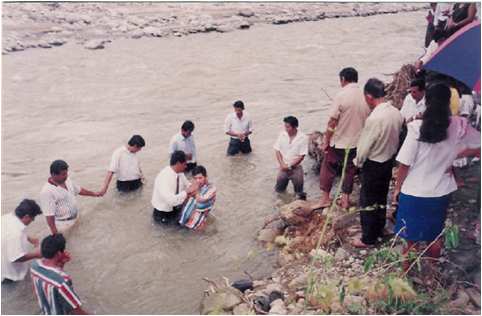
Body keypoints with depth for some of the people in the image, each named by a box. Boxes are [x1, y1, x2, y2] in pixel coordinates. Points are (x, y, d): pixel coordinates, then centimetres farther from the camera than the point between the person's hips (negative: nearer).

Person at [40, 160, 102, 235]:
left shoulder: (67, 181, 0)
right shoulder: (47, 192, -26)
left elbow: (79, 190, 19)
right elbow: (49, 215, -26)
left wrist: (93, 194, 28)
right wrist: (55, 234, -26)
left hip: (76, 218, 8)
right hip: (62, 224, -8)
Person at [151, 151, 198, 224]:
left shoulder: (180, 173, -7)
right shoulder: (164, 177, -31)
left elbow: (187, 185, 5)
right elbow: (170, 200, -38)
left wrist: (191, 189, -18)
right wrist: (187, 192, -32)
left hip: (175, 206, 7)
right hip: (163, 214, -7)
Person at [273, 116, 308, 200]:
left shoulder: (303, 138, -13)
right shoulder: (282, 135, -4)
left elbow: (301, 156, -12)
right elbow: (277, 150, 0)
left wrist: (290, 166, -15)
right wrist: (282, 164, -11)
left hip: (296, 167, -2)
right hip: (283, 167, 3)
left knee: (299, 192, 0)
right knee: (279, 189, 7)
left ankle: (301, 197, 29)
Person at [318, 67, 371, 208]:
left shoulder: (341, 96, -16)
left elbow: (332, 122, -16)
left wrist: (326, 141, -6)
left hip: (339, 141, -5)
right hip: (357, 142, 5)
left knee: (328, 168, 11)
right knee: (350, 170, 15)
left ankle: (325, 197, 16)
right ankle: (345, 199, 22)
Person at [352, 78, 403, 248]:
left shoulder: (374, 118, -29)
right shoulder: (396, 113, -5)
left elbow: (364, 146, -20)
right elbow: (396, 138, 6)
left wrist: (358, 162, -2)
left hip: (373, 165, -8)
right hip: (389, 161, 8)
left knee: (368, 202, 7)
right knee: (382, 198, 23)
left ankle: (368, 238, 18)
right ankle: (379, 230, 39)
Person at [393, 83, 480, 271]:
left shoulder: (417, 127, -19)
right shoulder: (460, 126, -9)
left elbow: (405, 164, -14)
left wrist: (397, 187, 0)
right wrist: (454, 155, 5)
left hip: (415, 193, -3)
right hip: (441, 192, 4)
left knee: (411, 241, 12)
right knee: (434, 238, 23)